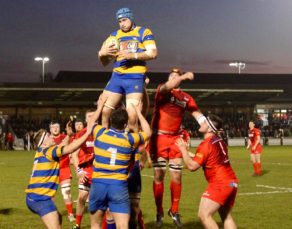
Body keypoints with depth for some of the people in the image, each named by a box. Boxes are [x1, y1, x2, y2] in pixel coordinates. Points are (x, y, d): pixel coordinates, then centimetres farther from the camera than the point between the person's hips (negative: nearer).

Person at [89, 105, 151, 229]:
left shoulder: (100, 133, -2)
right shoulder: (130, 139, -3)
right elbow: (148, 133, 17)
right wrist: (138, 112, 23)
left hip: (98, 184, 1)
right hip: (119, 186, -1)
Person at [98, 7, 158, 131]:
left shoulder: (143, 32, 5)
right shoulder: (114, 35, 17)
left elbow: (153, 53, -8)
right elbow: (105, 62, 17)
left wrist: (132, 55, -19)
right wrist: (102, 53, -6)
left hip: (135, 78, -4)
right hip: (116, 77, 5)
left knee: (132, 117, -12)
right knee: (103, 112, -2)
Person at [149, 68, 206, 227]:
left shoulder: (186, 97, 9)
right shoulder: (161, 91, 0)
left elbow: (198, 114, 4)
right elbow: (166, 87, -24)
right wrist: (183, 77, -36)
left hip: (175, 139, 3)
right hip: (159, 138, -3)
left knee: (176, 176, 3)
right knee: (159, 175, 1)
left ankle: (174, 211, 19)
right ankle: (159, 212, 12)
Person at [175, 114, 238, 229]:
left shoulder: (206, 144, -15)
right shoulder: (219, 141, 11)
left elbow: (192, 166, -15)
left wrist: (183, 149, -6)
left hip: (220, 184, -9)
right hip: (231, 182, 9)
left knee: (204, 215, -9)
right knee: (226, 216, 18)